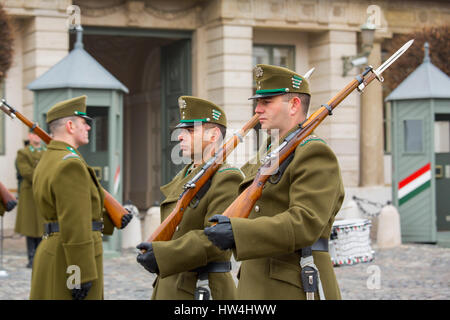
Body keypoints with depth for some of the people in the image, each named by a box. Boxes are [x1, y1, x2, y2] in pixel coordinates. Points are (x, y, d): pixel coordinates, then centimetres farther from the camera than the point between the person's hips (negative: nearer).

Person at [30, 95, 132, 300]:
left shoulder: (47, 161, 15)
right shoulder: (70, 164, -17)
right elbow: (74, 227, -23)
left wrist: (110, 220, 15)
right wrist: (82, 276, -22)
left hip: (51, 251, 10)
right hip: (71, 260, -10)